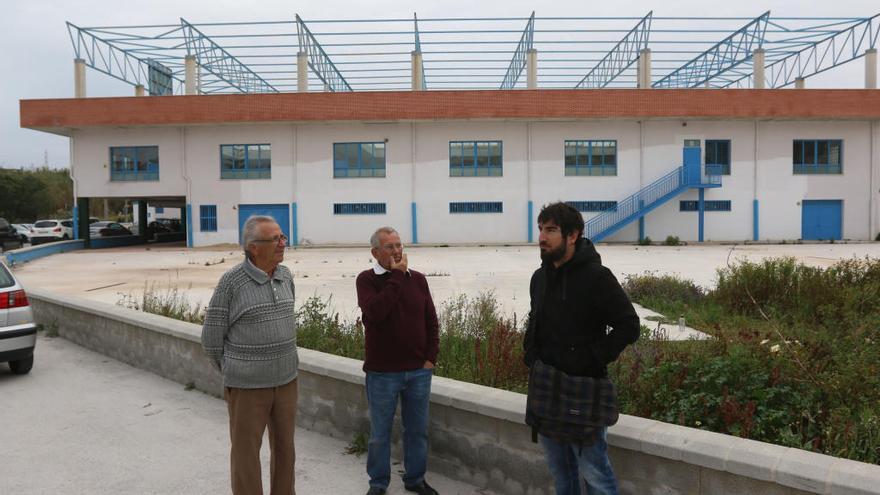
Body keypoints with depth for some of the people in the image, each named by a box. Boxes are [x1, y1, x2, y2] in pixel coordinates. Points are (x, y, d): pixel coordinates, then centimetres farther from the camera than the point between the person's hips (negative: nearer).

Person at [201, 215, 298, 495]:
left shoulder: (286, 276, 2)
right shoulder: (232, 282, -14)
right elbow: (211, 338, -7)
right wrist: (232, 375, 4)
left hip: (287, 380, 5)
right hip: (248, 387, -5)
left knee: (285, 448, 16)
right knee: (246, 453, 8)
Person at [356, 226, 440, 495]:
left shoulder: (418, 279, 4)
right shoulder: (366, 279, -7)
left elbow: (431, 321, 8)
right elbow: (376, 312, -26)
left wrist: (431, 357, 1)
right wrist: (397, 276, -20)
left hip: (419, 371, 3)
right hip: (382, 372, -3)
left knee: (417, 430, 14)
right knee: (379, 433, 11)